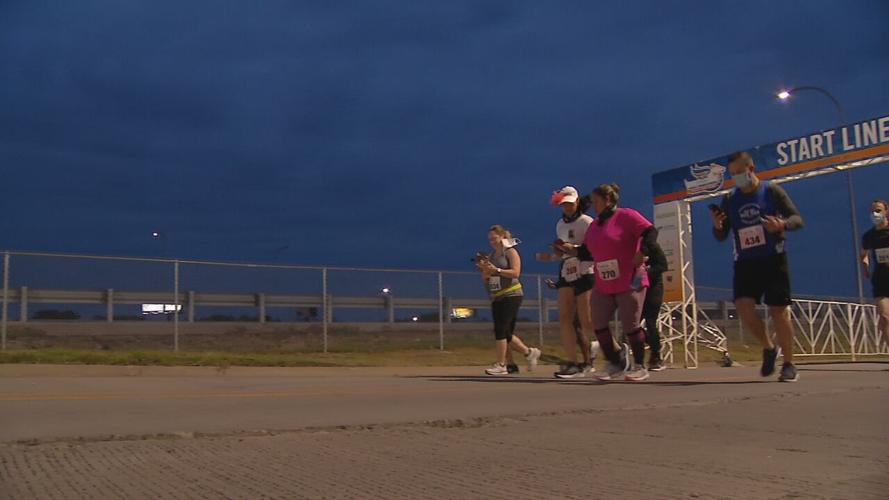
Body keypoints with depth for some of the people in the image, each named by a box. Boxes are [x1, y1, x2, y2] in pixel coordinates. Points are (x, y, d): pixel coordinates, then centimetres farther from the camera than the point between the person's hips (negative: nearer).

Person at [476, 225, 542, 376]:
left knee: (500, 329, -14)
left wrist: (496, 270, -21)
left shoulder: (511, 252, -2)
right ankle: (530, 352, 25)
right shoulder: (490, 256, 16)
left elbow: (515, 273, -15)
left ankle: (501, 365, -9)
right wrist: (484, 269, -4)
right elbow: (485, 280, 15)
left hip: (511, 295, -7)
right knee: (506, 333, 7)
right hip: (496, 297, 7)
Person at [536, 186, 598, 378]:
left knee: (586, 321, -6)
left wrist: (574, 248, -26)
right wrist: (550, 256, 6)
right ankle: (572, 362, -4)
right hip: (566, 274, 6)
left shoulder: (586, 222, -7)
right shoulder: (560, 224, 15)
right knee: (565, 317, -5)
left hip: (585, 273, -6)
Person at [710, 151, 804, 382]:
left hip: (773, 260, -3)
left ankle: (789, 365, 10)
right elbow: (722, 236, 11)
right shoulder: (730, 200, 8)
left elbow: (798, 219, -5)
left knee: (778, 310, -3)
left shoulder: (771, 190, -2)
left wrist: (782, 224, -27)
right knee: (743, 306, -14)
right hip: (745, 263, 3)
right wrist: (717, 226, -12)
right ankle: (768, 348, 11)